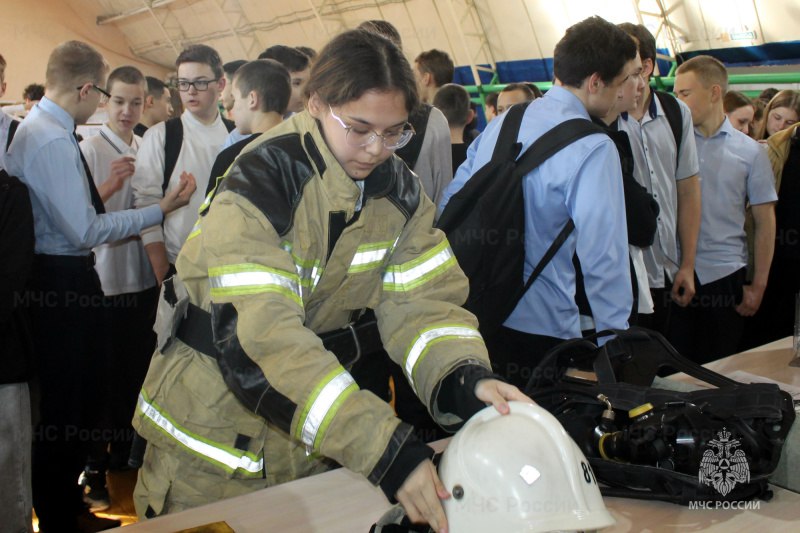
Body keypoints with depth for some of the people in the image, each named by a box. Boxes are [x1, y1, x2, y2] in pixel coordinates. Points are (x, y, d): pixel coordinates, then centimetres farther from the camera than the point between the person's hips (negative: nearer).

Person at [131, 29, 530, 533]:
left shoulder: (399, 190, -6)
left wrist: (469, 380, -33)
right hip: (216, 423, -4)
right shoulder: (264, 176, -24)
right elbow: (260, 336, -34)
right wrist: (387, 448, -41)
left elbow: (422, 301, -10)